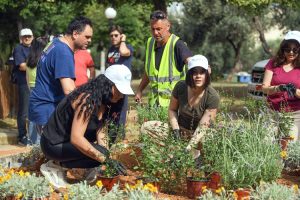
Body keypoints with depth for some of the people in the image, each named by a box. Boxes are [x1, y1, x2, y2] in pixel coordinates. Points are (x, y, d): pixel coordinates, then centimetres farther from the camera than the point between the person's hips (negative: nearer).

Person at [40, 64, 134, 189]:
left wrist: (108, 159, -13)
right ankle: (54, 166, -11)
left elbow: (100, 131, 1)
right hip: (53, 145, -9)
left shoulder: (103, 101, 1)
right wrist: (105, 159, -32)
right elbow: (76, 139, -33)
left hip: (67, 138, 9)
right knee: (99, 153, -24)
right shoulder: (87, 100, -27)